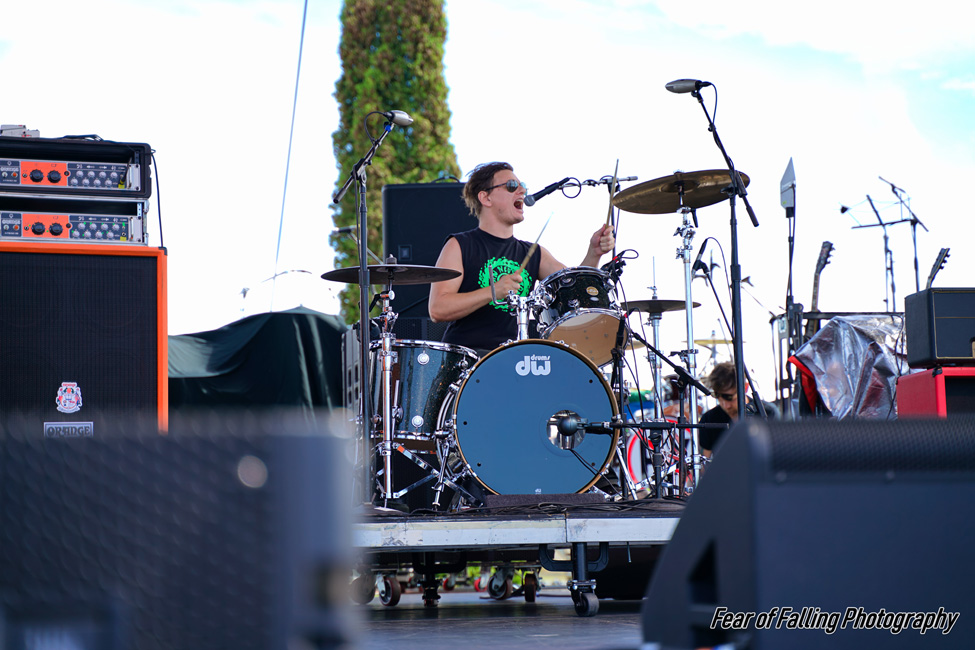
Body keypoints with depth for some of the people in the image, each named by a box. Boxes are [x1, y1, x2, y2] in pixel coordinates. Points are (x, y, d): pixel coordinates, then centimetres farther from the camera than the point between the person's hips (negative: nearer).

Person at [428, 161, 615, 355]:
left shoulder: (533, 253, 19)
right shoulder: (459, 246, 2)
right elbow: (437, 310, -10)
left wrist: (593, 254, -12)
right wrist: (493, 292, -20)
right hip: (466, 354, -5)